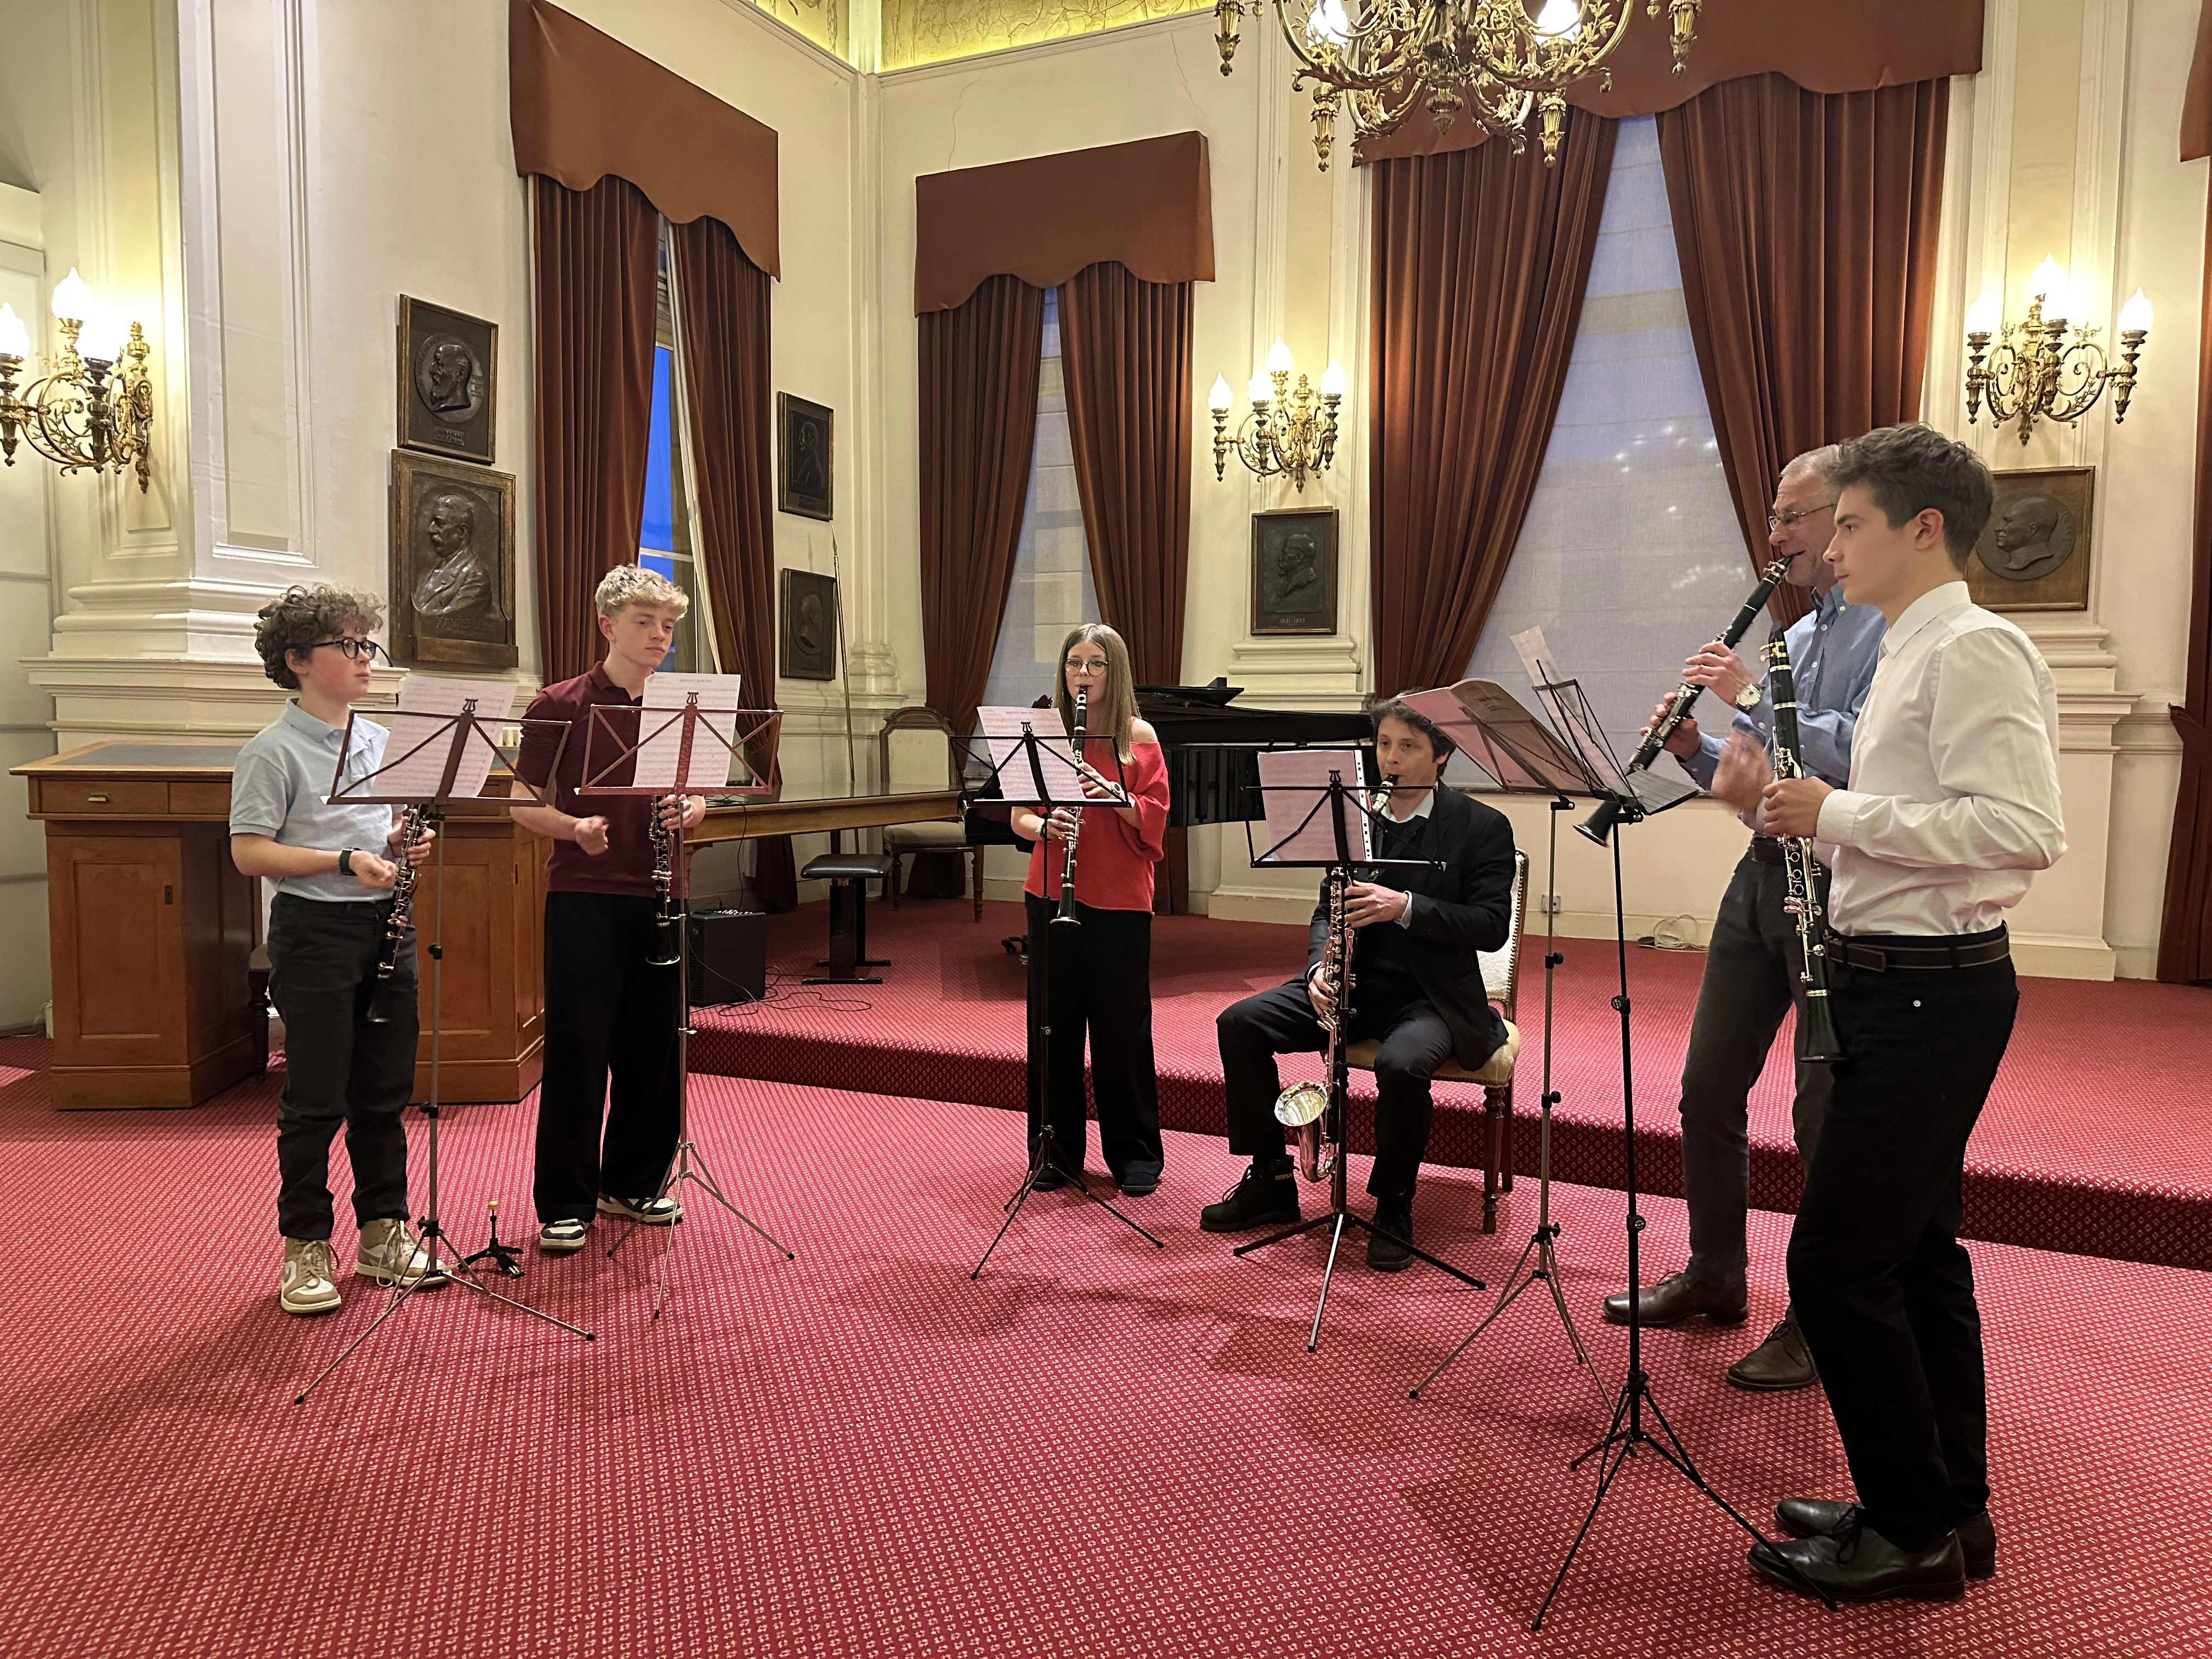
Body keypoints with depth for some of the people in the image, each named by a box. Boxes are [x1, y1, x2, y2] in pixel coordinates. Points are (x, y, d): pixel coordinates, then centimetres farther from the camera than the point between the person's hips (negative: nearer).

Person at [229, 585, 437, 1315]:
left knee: (385, 1093, 11)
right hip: (314, 932, -6)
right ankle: (306, 1248, 16)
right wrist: (345, 861, -22)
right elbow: (249, 851, -13)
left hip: (386, 927, 6)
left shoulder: (382, 742, 11)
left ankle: (384, 1233, 23)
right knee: (315, 1102, 2)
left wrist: (406, 846, -2)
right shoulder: (273, 750, -8)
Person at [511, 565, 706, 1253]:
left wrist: (691, 810, -8)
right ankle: (565, 1203, 11)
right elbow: (523, 805, -1)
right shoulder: (560, 705, -1)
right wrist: (575, 827, -20)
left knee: (654, 1046, 9)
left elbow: (697, 799, 15)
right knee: (578, 1050, 0)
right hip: (583, 895, -4)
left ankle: (634, 1183, 26)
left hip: (657, 898, 4)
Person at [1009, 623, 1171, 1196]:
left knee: (1123, 1024, 2)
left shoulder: (1139, 737, 2)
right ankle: (1056, 1148, 20)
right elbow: (1018, 817, 5)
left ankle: (1135, 1153, 17)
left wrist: (1113, 796, -21)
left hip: (1120, 897, -2)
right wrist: (1044, 826, -16)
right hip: (1052, 894, 2)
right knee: (1054, 1020, 6)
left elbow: (1154, 818, -3)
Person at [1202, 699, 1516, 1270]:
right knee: (1240, 1023, -12)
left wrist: (1407, 907, -27)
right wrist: (1319, 967, -11)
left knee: (1402, 1064, -37)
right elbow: (1326, 911, 11)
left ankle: (1394, 1206, -10)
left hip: (1434, 997, -5)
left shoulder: (1483, 827, -5)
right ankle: (1271, 1181, 1)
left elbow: (1493, 926, -14)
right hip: (1355, 986, 5)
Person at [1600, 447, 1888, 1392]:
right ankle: (1714, 1277, 28)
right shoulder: (1791, 638, 17)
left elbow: (1857, 753, -26)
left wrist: (1751, 698, -18)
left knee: (1826, 1116, 1)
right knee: (1708, 1089, 12)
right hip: (1763, 873, 9)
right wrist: (1696, 750, 0)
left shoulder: (1892, 631, -10)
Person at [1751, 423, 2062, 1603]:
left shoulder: (1973, 649, -14)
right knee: (1912, 1253, 16)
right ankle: (1950, 1510, 29)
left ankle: (1912, 1529, 12)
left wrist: (1842, 813, -21)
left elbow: (2024, 830, -26)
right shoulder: (1915, 654, 16)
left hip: (1930, 992, -10)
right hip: (1901, 982, 10)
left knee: (1835, 1261, -5)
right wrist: (1813, 816, 6)